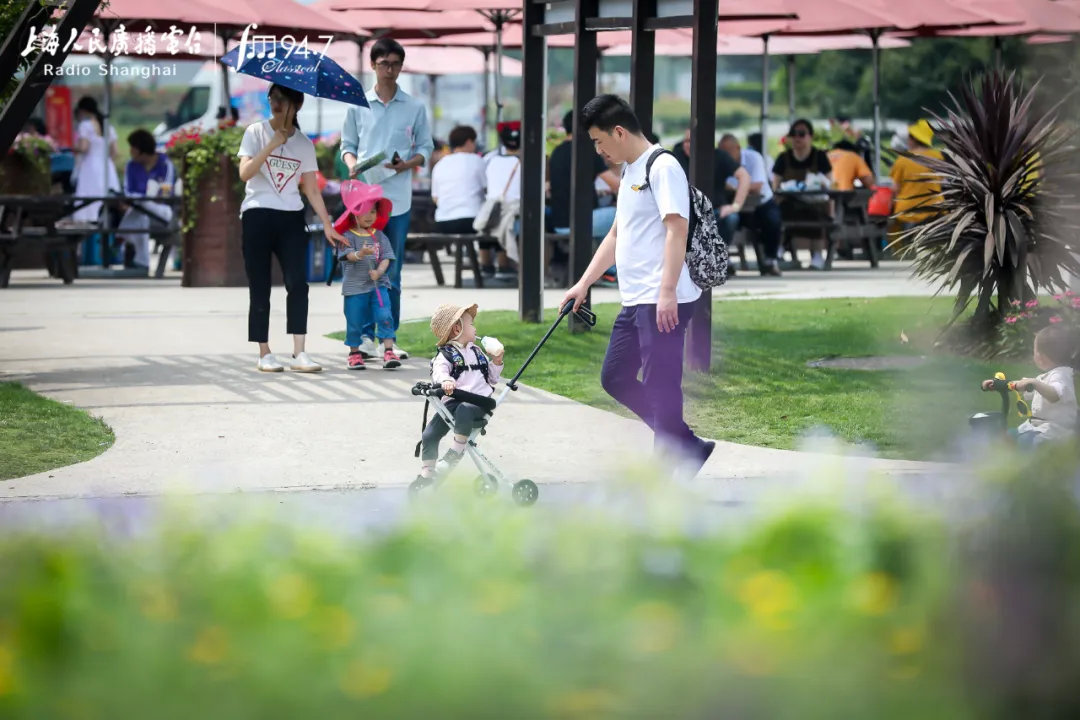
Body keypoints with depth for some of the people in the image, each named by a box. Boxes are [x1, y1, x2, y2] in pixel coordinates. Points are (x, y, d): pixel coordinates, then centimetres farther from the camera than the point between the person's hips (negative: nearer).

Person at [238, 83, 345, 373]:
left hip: (291, 219, 2)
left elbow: (312, 189, 9)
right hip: (257, 216, -2)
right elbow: (245, 173, -10)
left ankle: (299, 353, -13)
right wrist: (272, 145, -17)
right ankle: (265, 354, 7)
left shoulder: (304, 144, 9)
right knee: (260, 289, 1)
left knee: (298, 284, -11)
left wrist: (327, 225, 2)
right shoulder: (257, 132, 2)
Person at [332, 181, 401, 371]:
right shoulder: (348, 236, -3)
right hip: (354, 286, -2)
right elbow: (348, 255, -18)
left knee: (384, 316, -12)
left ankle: (388, 351, -12)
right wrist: (361, 254, -40)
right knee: (354, 322, 5)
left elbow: (386, 258, 1)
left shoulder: (379, 236, 7)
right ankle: (354, 353, 22)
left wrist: (379, 271, -18)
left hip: (378, 284, 2)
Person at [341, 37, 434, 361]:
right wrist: (352, 165, -10)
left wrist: (406, 164, -11)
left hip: (398, 197, 1)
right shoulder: (358, 106, 6)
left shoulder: (415, 108, 6)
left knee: (392, 271, 5)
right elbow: (347, 145, 11)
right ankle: (365, 335, -2)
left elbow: (425, 149, 9)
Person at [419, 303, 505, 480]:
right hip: (453, 400, -1)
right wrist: (445, 380, -41)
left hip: (479, 401, 1)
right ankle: (426, 473, 3)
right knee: (429, 436, -11)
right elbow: (439, 371, -18)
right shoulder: (446, 354, 5)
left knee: (464, 411, -36)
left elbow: (491, 379, 29)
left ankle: (457, 450, -22)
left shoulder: (477, 352, 24)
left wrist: (496, 362, 12)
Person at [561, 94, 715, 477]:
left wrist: (667, 292, -25)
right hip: (636, 299, 10)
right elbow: (616, 236, 27)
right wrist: (584, 284, 25)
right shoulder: (629, 172, 20)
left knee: (660, 385, -7)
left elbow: (677, 228, -19)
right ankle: (688, 446, 16)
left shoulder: (662, 167, -11)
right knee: (615, 377, 12)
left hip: (664, 303, -10)